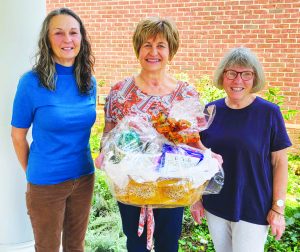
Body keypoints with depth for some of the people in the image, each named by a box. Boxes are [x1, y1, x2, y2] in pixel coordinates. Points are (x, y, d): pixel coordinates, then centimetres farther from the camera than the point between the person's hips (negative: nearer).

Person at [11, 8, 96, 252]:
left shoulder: (89, 82, -2)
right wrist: (33, 173, 4)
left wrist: (81, 162, 14)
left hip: (84, 177, 4)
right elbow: (18, 136, -6)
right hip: (46, 184, -4)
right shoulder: (32, 82, -16)